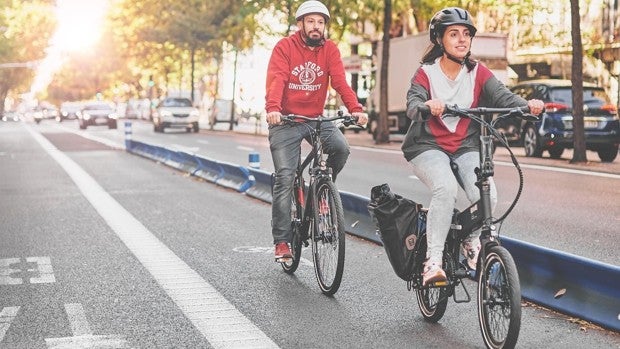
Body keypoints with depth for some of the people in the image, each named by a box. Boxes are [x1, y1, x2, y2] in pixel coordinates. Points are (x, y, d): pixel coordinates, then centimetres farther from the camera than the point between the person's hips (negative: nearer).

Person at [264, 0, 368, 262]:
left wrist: (355, 109, -29)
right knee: (285, 178, -8)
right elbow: (276, 81, -22)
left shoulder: (330, 49, 0)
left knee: (341, 148, -25)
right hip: (286, 120, -3)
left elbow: (340, 82, -12)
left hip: (316, 118, 3)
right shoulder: (285, 47, -9)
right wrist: (273, 109, -41)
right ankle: (282, 241, 2)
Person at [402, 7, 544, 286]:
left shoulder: (478, 73, 3)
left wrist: (527, 104, -34)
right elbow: (412, 104, -21)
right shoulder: (426, 73, -4)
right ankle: (433, 261, -25)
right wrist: (426, 106, -46)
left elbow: (502, 96, -12)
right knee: (446, 189, -33)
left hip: (465, 148, 3)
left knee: (487, 196, -23)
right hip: (428, 147, -3)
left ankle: (471, 241, 9)